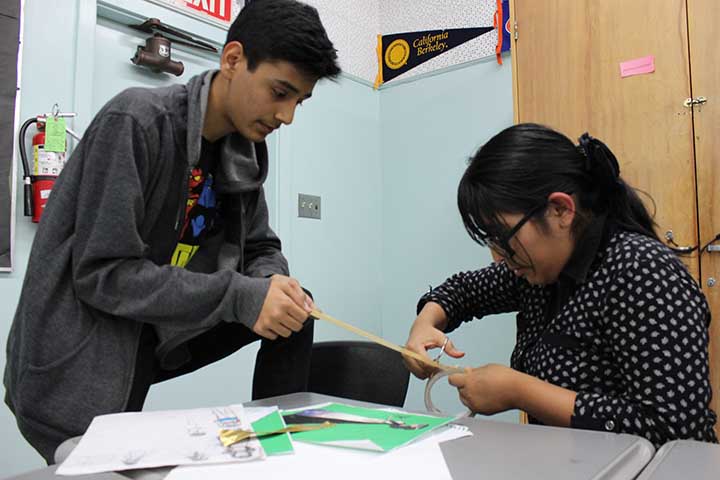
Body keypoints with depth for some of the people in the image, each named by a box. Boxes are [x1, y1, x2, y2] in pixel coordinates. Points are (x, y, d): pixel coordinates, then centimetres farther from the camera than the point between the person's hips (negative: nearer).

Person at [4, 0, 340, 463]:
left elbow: (259, 247, 6)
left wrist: (274, 284, -18)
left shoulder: (246, 150, -1)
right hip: (79, 356, -6)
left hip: (164, 334, 6)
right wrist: (242, 296, -29)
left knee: (295, 305, -3)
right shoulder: (136, 120, -22)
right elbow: (101, 273, -25)